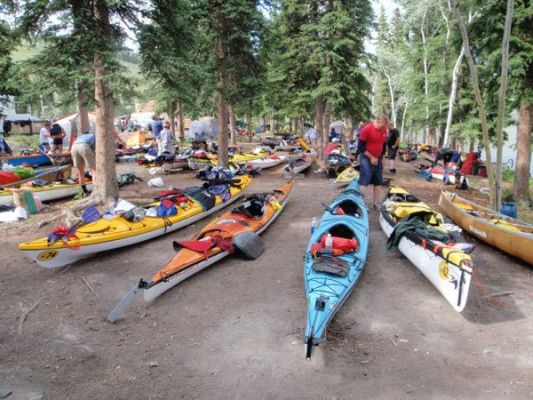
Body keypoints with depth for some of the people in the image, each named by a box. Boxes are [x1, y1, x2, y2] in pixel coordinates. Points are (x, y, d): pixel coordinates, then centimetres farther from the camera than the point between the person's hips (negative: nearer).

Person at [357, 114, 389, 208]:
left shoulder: (384, 130, 2)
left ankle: (377, 203, 21)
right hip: (367, 159, -6)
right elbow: (360, 146, -16)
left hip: (378, 159, 6)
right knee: (366, 182, -5)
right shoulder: (367, 129, -17)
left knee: (378, 182, 10)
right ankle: (365, 204, 2)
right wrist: (371, 157, -14)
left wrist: (381, 158, 13)